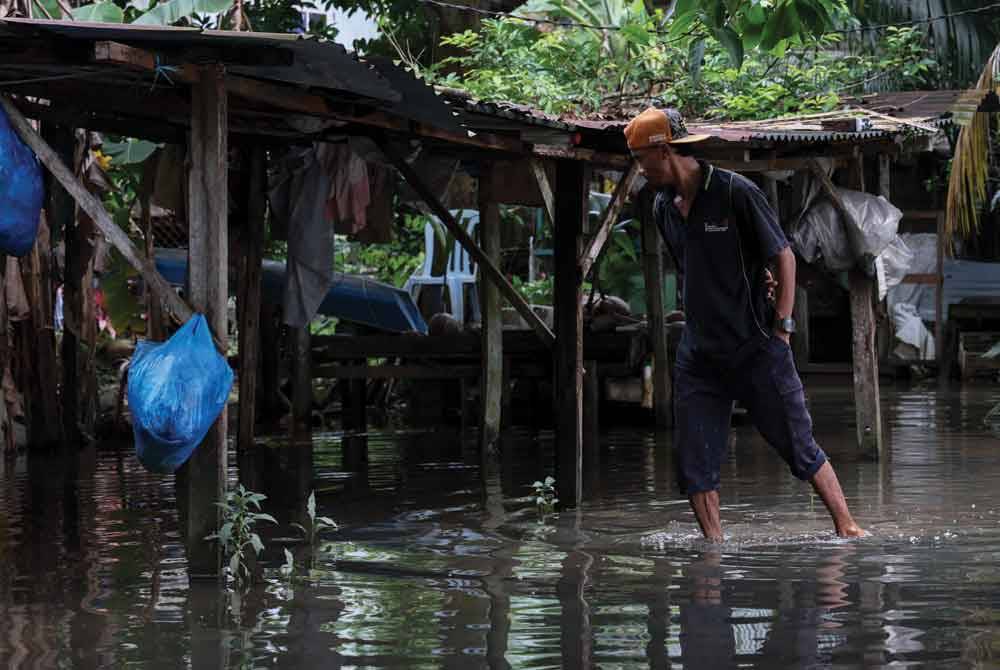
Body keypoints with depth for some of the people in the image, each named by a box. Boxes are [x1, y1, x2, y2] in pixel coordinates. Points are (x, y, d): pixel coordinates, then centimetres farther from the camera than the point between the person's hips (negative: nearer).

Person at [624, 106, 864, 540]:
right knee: (694, 464, 1)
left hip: (756, 348, -6)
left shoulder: (735, 193, -11)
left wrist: (781, 327, -8)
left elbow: (784, 257, -6)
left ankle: (846, 528, 10)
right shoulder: (663, 207, 9)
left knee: (799, 447, -1)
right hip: (698, 354, 6)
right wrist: (703, 321, 15)